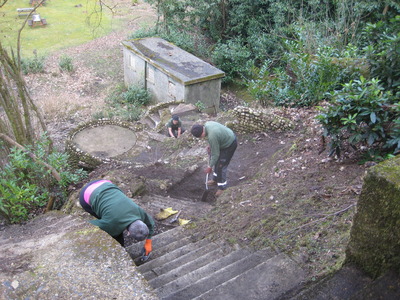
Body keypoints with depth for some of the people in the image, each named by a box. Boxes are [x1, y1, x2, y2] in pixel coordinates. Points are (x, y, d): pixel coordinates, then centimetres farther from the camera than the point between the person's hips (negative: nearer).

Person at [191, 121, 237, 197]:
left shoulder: (212, 136, -36)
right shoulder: (206, 124, -12)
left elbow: (215, 154, -24)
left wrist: (210, 167, -12)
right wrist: (210, 146, 7)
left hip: (230, 145, -10)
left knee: (220, 166, -5)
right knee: (217, 161, 20)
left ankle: (222, 187, 10)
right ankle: (215, 179, 37)